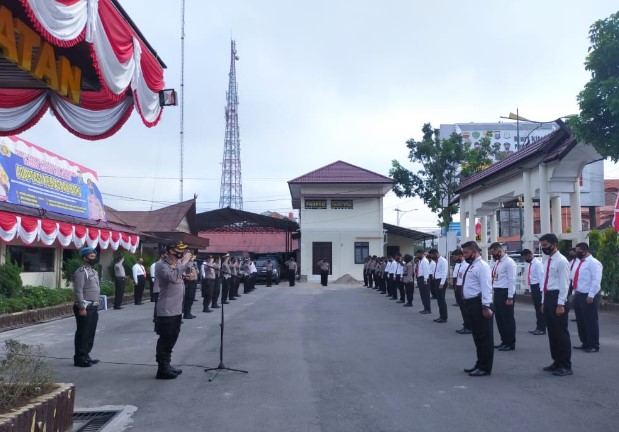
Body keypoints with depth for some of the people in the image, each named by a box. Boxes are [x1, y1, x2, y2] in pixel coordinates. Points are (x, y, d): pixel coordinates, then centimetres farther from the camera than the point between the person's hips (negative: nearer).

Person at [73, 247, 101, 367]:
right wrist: (82, 307, -22)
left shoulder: (94, 272, 17)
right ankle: (79, 359, 4)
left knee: (90, 333, 14)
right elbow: (78, 291, -19)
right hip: (85, 307, -9)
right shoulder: (81, 272, -13)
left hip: (93, 307, 9)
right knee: (82, 334, -3)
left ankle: (86, 356, 24)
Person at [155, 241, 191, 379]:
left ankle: (167, 365, 27)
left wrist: (187, 262, 4)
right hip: (167, 311, -9)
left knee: (171, 340, 17)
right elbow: (173, 277, -32)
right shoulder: (162, 264, -15)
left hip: (177, 310, 9)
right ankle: (162, 369, 7)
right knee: (165, 340, -1)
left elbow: (188, 271, 23)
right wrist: (183, 262, -24)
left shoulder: (177, 263, 9)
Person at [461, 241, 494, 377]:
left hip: (479, 305, -10)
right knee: (477, 336, 17)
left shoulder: (482, 266, -12)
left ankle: (485, 368, 6)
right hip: (471, 304, 10)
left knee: (484, 337, -1)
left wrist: (486, 307, -24)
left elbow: (486, 287, -19)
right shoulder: (471, 266, 19)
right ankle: (479, 364, 28)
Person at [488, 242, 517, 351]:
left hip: (505, 293, -9)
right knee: (499, 318, 15)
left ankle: (510, 343, 11)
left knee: (508, 318, 1)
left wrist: (510, 297, -19)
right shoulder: (497, 262, 13)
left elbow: (512, 280, -16)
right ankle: (504, 341, 27)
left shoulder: (509, 262, -13)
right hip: (497, 292, 9)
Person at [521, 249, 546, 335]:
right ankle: (538, 327, 20)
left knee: (540, 308, -3)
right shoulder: (529, 265, 14)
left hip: (538, 287, -9)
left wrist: (541, 290, -20)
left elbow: (541, 277, -17)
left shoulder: (538, 263, -13)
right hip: (532, 288, 9)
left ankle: (542, 329, 4)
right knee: (537, 309, 14)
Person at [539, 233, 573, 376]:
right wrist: (544, 302, 17)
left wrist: (560, 304, -19)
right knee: (552, 331, 14)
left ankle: (566, 366, 5)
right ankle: (557, 362, 24)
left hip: (557, 298, -9)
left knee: (561, 332, -3)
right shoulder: (548, 261, 15)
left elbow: (564, 284, -16)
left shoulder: (561, 261, -12)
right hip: (548, 297, 9)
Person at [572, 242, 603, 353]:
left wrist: (591, 295, -22)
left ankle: (594, 345, 8)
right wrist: (575, 293, 16)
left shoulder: (593, 263, -12)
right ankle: (585, 343, 25)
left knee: (591, 321, -2)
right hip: (578, 295, 9)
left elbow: (596, 281, -19)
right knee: (580, 321, 14)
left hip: (588, 296, -9)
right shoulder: (579, 262, 15)